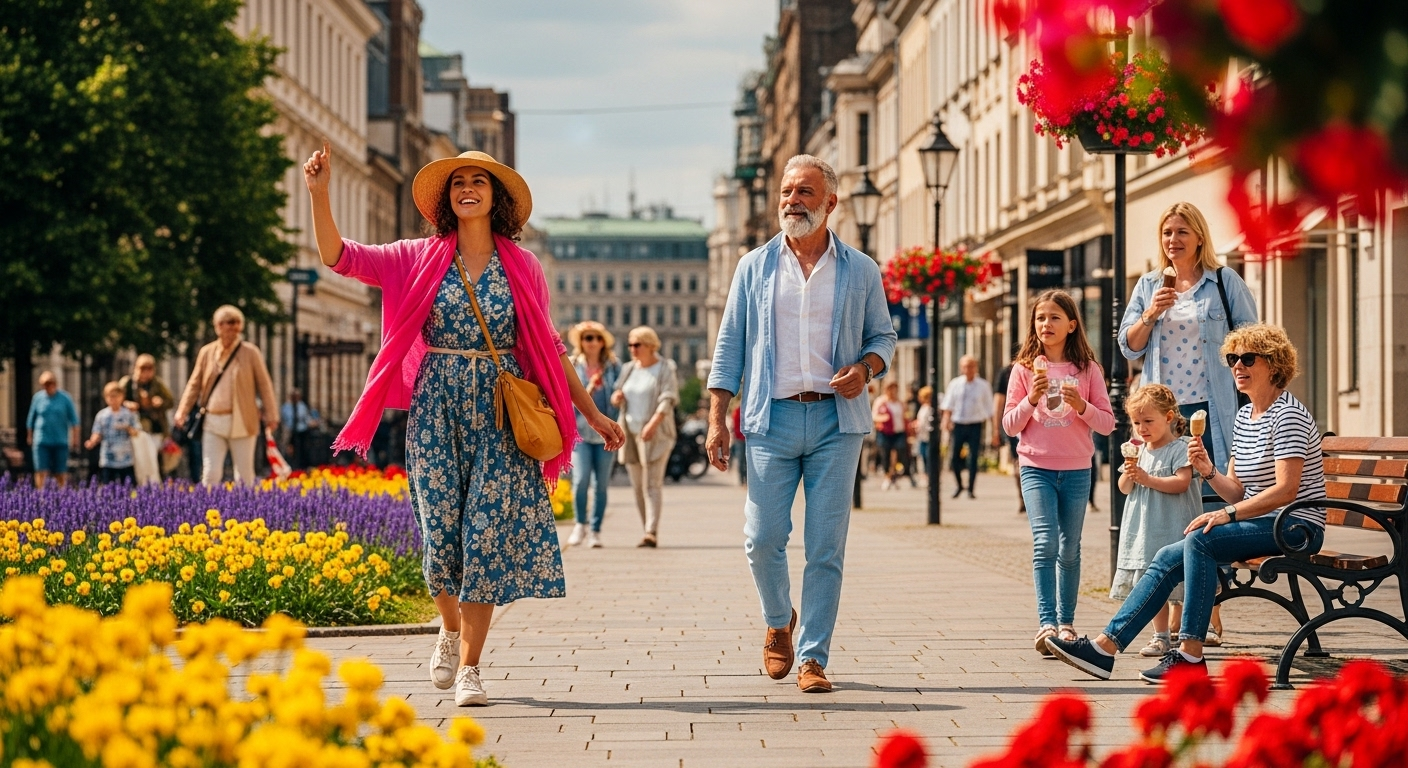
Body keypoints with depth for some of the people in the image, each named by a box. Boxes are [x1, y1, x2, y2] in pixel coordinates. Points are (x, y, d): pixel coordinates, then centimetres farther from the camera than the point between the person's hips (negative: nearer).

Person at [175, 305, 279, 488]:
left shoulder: (250, 352, 1)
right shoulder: (206, 352, 8)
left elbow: (264, 385, 2)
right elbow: (194, 384, 13)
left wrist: (271, 415, -3)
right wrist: (183, 410, 2)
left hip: (241, 423, -2)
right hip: (213, 422, 2)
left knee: (244, 474, 4)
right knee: (210, 473, -3)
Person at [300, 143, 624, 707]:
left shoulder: (523, 268, 6)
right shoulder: (419, 260, 4)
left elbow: (548, 349, 12)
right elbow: (338, 257, -2)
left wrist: (591, 411, 11)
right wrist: (319, 193, -15)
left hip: (501, 412, 0)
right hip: (436, 411, 0)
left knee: (487, 534, -7)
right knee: (441, 530, -1)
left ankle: (470, 668, -1)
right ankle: (450, 628, 30)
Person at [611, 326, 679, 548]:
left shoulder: (666, 369, -1)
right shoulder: (628, 369, 17)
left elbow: (668, 399, -13)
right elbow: (617, 397, 23)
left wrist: (653, 423, -27)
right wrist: (615, 397, -3)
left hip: (655, 435, -6)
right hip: (630, 434, 6)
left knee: (652, 484, -13)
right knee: (638, 486, 5)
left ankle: (651, 532, -20)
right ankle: (647, 532, 9)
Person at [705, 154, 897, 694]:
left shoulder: (860, 271, 8)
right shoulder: (755, 267, 8)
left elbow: (882, 335, 15)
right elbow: (729, 346, 8)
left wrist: (866, 367, -8)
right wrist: (717, 420, 1)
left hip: (837, 420, 0)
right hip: (772, 417, 0)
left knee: (826, 547, -2)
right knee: (763, 537, -3)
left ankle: (813, 658, 5)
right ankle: (778, 623, 26)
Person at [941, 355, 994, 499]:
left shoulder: (983, 386, 3)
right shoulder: (955, 384, 7)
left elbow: (988, 408, 7)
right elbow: (948, 405, 9)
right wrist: (946, 419, -5)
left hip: (975, 426, -2)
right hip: (958, 424, 2)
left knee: (973, 458, -4)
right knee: (955, 456, 1)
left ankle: (970, 489, 6)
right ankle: (959, 485, 23)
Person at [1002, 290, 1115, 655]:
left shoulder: (1087, 369, 3)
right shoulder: (1024, 369, 2)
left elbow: (1108, 423, 2)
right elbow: (1010, 425, 2)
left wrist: (1081, 406, -15)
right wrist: (1031, 399, -14)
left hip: (1076, 470, 1)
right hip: (1036, 467, -1)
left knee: (1070, 549, 8)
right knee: (1045, 542, -15)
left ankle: (1066, 622, 17)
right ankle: (1046, 624, -20)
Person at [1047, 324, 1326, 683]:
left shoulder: (1288, 414, -13)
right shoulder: (1244, 416, 15)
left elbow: (1286, 489, -22)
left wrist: (1226, 514, -25)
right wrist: (1209, 471, -6)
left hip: (1296, 526, -9)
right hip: (1261, 523, 9)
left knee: (1199, 540, -29)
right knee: (1168, 558, -4)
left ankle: (1190, 654, -28)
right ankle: (1106, 645, -5)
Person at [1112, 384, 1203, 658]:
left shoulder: (1179, 448, -6)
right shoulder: (1139, 451, 13)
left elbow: (1181, 482, -19)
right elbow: (1124, 488, 13)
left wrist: (1146, 478, -20)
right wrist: (1129, 473, -8)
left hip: (1173, 529, -7)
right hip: (1144, 530, 7)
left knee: (1176, 586, -5)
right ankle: (1161, 636, 17)